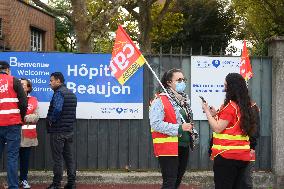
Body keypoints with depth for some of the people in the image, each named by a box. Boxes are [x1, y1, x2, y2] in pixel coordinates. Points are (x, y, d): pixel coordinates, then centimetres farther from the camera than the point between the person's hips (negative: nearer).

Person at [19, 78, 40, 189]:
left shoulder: (33, 100, 8)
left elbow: (36, 116, 0)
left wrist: (25, 117, -13)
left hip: (27, 134, 2)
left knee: (25, 158, 8)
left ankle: (24, 180, 18)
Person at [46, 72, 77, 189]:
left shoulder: (59, 93, -13)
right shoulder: (72, 94, 15)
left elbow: (57, 109, -29)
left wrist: (51, 120, -15)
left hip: (57, 132, -8)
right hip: (69, 131, 8)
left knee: (57, 159, -1)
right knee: (69, 158, 10)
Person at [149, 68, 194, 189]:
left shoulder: (184, 100, 16)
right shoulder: (160, 101, -11)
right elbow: (155, 124, -22)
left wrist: (192, 130, 11)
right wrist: (179, 128, -24)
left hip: (183, 147, 8)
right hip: (168, 148, -8)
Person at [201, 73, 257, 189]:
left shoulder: (230, 106, -13)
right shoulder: (244, 106, 11)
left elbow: (217, 128, -13)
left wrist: (207, 112, -3)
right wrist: (215, 114, 15)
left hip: (227, 155, -8)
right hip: (243, 155, 8)